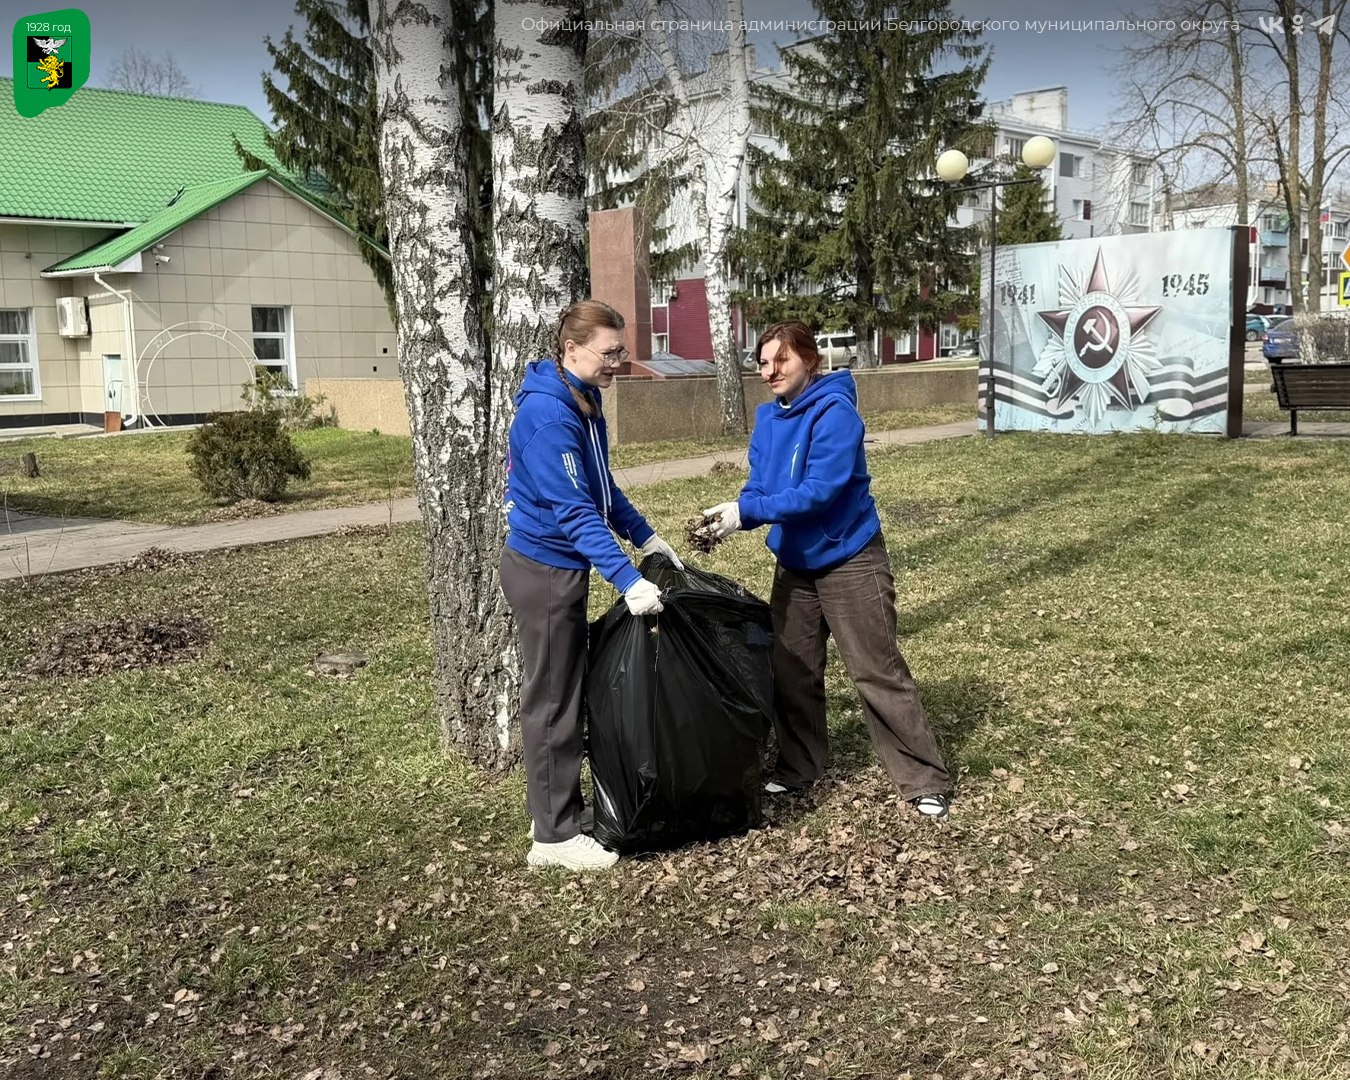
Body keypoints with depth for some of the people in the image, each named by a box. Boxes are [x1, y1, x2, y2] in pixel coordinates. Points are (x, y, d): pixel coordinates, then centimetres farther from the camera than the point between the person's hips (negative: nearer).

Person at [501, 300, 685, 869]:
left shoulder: (582, 402, 8)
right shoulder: (547, 414, -23)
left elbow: (602, 488, 18)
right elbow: (574, 510, -28)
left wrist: (645, 536, 13)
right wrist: (627, 580, -32)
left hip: (562, 566, 9)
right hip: (543, 570, -9)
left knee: (563, 691, 15)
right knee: (553, 699, -2)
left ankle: (553, 808, 27)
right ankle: (555, 837, 9)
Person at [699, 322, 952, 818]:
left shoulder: (835, 413, -20)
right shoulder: (767, 418, 3)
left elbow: (819, 491, -27)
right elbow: (759, 488, 2)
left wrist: (746, 512, -32)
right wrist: (729, 516, -19)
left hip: (850, 560, -7)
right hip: (795, 563, 7)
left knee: (878, 672, -2)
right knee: (791, 670, 13)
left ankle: (925, 780, 8)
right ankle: (798, 766, 29)